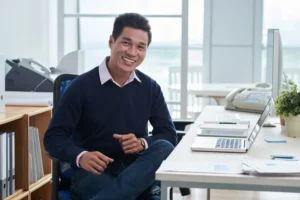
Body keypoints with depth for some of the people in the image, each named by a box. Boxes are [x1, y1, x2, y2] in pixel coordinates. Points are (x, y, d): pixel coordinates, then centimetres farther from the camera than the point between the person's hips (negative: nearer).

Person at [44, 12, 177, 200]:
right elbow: (54, 137, -7)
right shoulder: (82, 86, -6)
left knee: (164, 148, -30)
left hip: (136, 170, 5)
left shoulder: (150, 87, 5)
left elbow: (169, 134, 6)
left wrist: (142, 143, -18)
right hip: (93, 171, -5)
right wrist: (81, 157, -30)